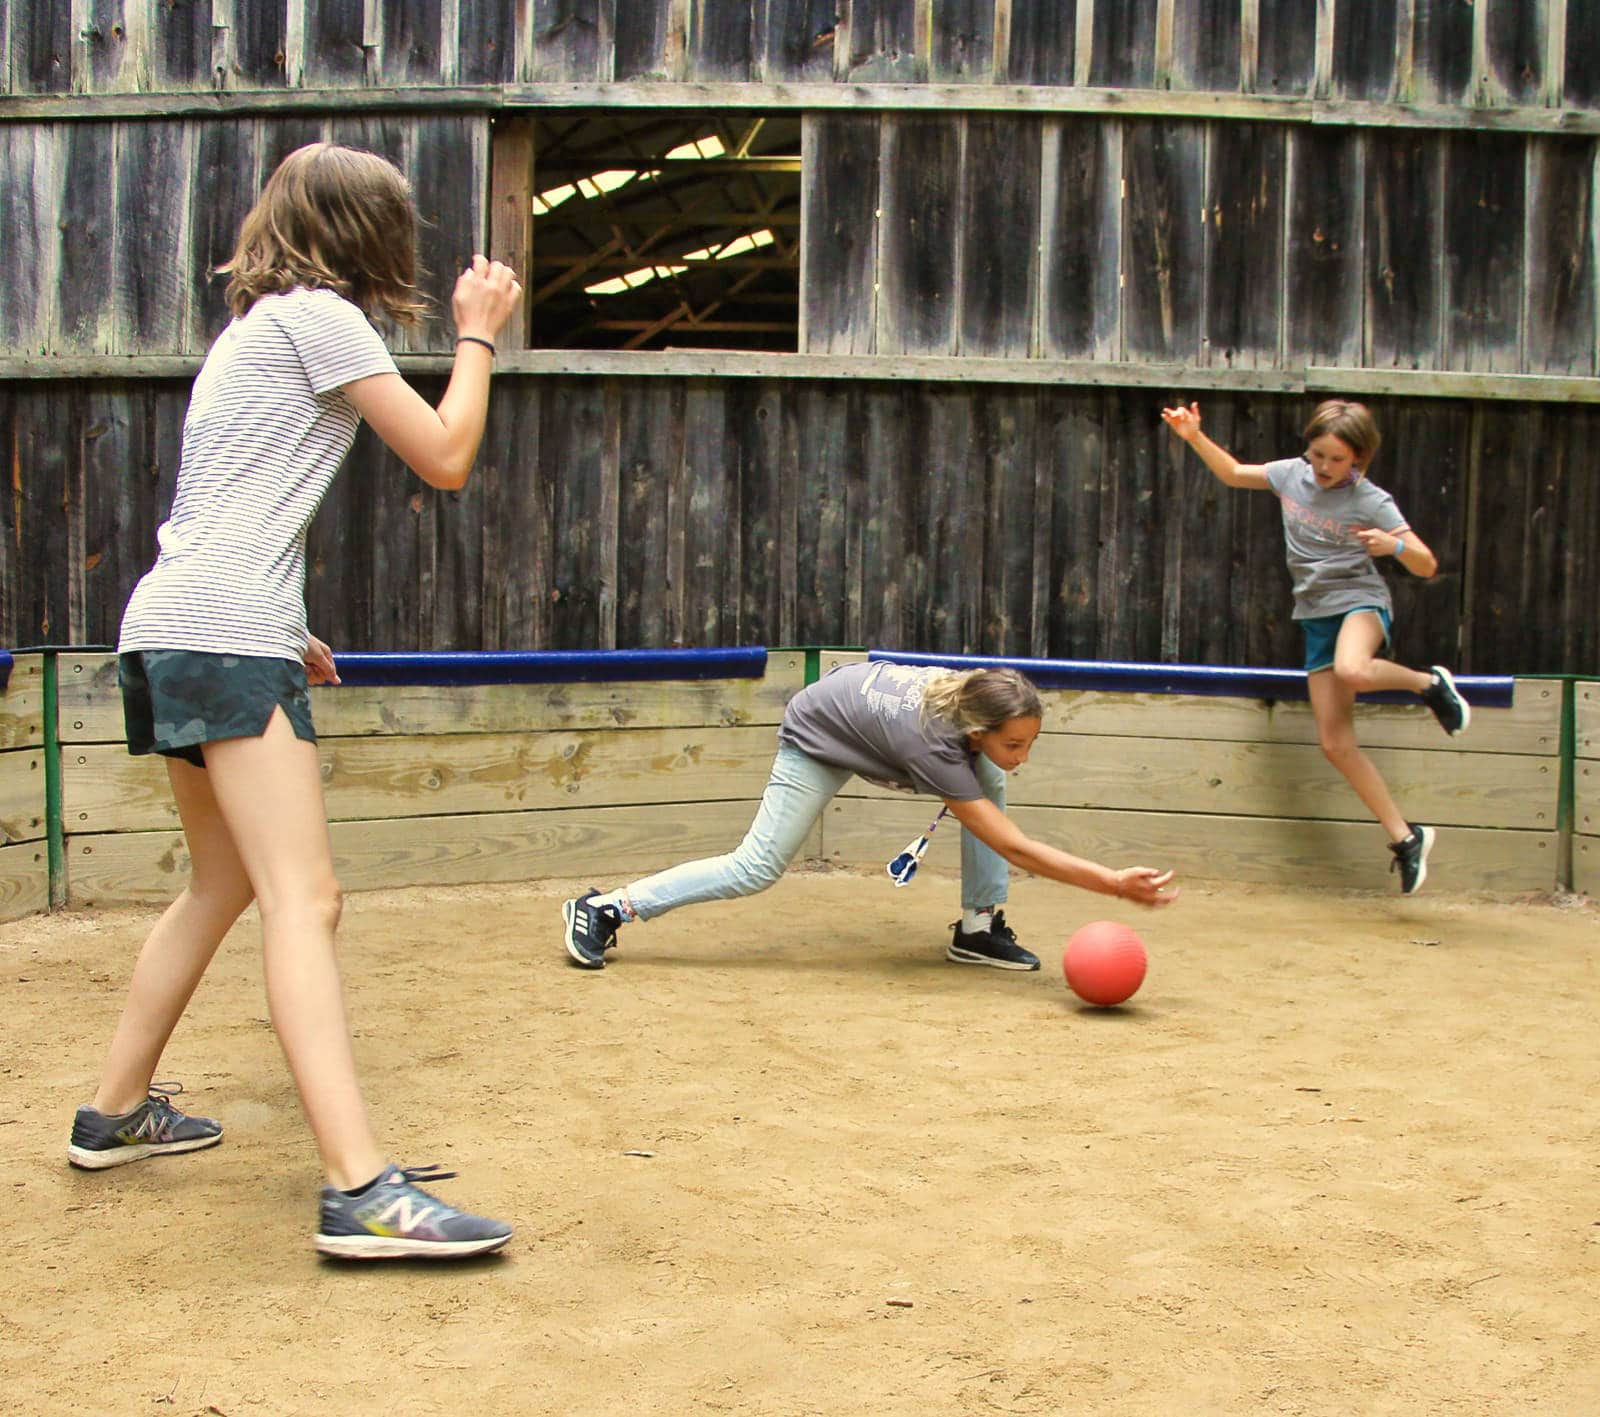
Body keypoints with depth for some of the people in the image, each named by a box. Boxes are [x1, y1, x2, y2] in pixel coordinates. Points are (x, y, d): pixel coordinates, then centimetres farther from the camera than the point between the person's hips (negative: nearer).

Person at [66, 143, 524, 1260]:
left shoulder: (254, 327, 25)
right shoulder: (320, 315, -3)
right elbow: (445, 458, -5)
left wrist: (282, 634, 33)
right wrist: (478, 337, 8)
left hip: (174, 635, 10)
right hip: (225, 635, -10)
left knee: (225, 884, 21)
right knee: (305, 900, -19)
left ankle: (117, 1112, 30)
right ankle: (362, 1189, -26)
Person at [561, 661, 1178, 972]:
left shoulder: (980, 691, -26)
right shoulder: (932, 746, -43)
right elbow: (1016, 848, -43)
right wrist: (1114, 883, -47)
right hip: (821, 733, -7)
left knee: (990, 785, -12)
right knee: (757, 868, -13)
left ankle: (978, 928, -3)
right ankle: (606, 908, -4)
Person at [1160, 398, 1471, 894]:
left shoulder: (1371, 502, -11)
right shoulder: (1293, 474, 3)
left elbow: (1427, 567, -11)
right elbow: (1233, 473, 19)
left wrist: (1396, 546, -31)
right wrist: (1195, 437, 5)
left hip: (1360, 601, -5)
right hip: (1316, 614, 5)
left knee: (1352, 671, -42)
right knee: (1335, 743, -2)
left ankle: (1429, 683, -10)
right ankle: (1405, 837, 6)